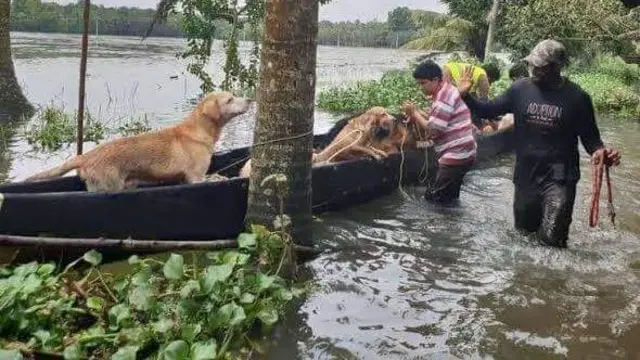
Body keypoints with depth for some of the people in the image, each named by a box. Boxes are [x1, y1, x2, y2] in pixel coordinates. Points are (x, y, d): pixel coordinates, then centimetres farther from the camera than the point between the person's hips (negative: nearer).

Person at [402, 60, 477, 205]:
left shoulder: (444, 97, -19)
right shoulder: (446, 91, 14)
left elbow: (433, 129, -22)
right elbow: (437, 120, 16)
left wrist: (414, 113, -11)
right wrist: (416, 112, 3)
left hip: (456, 156, -11)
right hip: (460, 153, 11)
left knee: (433, 198, -6)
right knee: (449, 197, 21)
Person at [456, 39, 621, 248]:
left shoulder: (576, 98, -11)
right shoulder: (520, 89, -4)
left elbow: (590, 138, -5)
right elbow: (489, 111, 6)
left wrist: (600, 152, -27)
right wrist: (466, 96, -10)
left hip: (559, 179, -4)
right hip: (525, 176, 4)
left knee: (551, 240, -13)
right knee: (524, 233, 19)